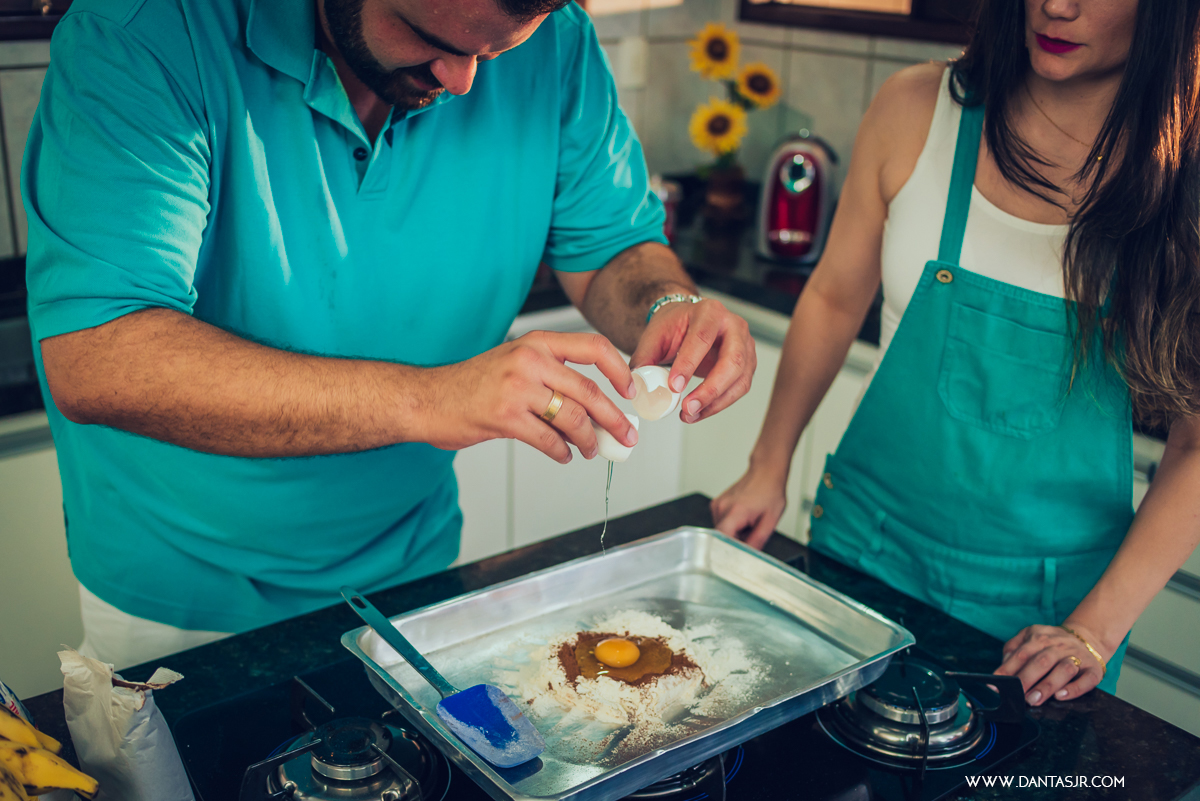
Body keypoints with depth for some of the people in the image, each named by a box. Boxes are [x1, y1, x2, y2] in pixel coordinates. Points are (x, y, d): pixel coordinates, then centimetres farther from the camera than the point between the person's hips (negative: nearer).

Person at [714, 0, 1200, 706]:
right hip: (868, 540, 2)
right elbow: (835, 298, 5)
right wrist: (770, 466, 7)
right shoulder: (920, 108, -8)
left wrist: (1098, 627, -11)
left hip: (1048, 594, -1)